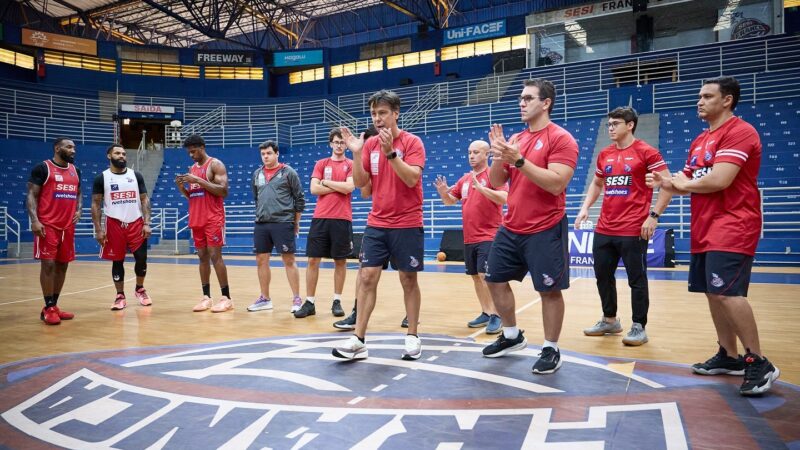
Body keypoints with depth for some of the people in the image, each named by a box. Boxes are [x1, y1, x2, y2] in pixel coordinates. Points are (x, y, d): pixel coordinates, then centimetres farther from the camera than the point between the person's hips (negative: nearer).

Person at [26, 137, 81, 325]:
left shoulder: (75, 170, 14)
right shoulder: (42, 168, -5)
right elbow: (32, 195, -7)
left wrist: (79, 210, 6)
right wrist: (34, 220, -17)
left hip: (68, 226, 6)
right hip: (47, 225, -6)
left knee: (62, 265, 9)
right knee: (48, 264, -7)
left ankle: (54, 306, 18)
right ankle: (48, 308, 1)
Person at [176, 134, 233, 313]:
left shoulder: (216, 165, -6)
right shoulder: (192, 168, 17)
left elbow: (224, 191, -17)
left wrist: (199, 181, -21)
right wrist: (182, 187, 0)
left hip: (213, 219, -7)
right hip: (196, 219, 7)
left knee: (215, 256, -9)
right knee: (202, 257, 7)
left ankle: (226, 298, -4)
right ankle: (206, 297, 13)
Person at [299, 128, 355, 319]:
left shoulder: (351, 164, 5)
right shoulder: (321, 163, 11)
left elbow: (349, 187, -11)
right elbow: (314, 189, -1)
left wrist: (326, 182, -3)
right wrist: (339, 187, -6)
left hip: (342, 219, -2)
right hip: (320, 217, 2)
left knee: (340, 261, 5)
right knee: (313, 260, 1)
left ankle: (337, 301, 16)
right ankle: (309, 303, 9)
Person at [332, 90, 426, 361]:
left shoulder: (412, 142, -7)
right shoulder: (370, 144, 7)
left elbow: (411, 179, -19)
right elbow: (360, 183, 3)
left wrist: (390, 151, -27)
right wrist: (356, 153, -10)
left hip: (407, 224, -4)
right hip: (376, 224, 4)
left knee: (409, 280, 4)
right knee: (367, 278, -1)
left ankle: (412, 337, 17)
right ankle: (358, 341, 3)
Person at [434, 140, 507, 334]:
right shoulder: (464, 179, 13)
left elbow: (503, 198, -21)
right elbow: (450, 201, 19)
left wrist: (480, 187, -31)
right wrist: (443, 192, -3)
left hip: (488, 236, -7)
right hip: (469, 238, 7)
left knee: (486, 275, -13)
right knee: (475, 276, 10)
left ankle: (496, 316, -4)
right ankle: (486, 313, 21)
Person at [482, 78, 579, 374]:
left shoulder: (561, 139, -10)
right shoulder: (515, 140, 11)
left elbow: (556, 184, -22)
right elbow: (495, 182, 11)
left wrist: (519, 159, -26)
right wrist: (498, 156, -8)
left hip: (545, 231, -7)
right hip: (511, 228, 7)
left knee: (550, 290, 1)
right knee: (495, 280, 13)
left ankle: (551, 350, 18)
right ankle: (512, 336, 31)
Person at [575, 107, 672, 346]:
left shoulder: (646, 152, -7)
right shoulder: (604, 154, 11)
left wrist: (654, 216, -15)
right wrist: (585, 207, 9)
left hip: (633, 230, -7)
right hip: (604, 229, 7)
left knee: (636, 279, 1)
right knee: (603, 275, 12)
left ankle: (639, 327, 12)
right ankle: (610, 320, 27)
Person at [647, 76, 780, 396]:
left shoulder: (740, 132, -12)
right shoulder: (700, 141, 18)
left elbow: (718, 180, -23)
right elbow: (689, 182, 19)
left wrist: (685, 183, -6)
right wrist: (666, 183, -2)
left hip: (732, 228, -9)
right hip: (704, 230, 10)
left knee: (727, 293, -16)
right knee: (713, 293, 11)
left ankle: (759, 363, -4)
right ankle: (729, 356, 23)